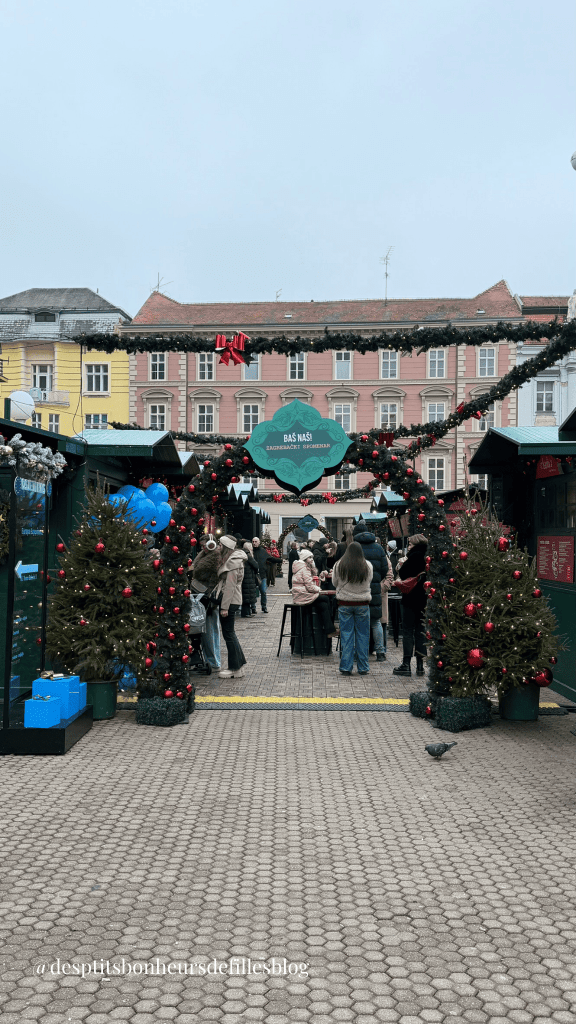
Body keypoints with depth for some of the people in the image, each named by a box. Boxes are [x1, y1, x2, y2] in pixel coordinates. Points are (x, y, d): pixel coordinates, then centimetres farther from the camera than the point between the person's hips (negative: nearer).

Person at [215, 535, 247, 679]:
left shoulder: (233, 562, -16)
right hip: (230, 601, 10)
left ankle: (235, 669, 5)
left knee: (228, 633, -3)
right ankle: (239, 664, 22)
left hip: (230, 601, -10)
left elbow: (230, 586, -20)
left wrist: (225, 607, -20)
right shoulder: (229, 559, 16)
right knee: (229, 633, 15)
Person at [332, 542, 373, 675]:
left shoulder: (338, 566, -6)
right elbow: (369, 581, 7)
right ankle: (363, 668, 14)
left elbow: (335, 583, 6)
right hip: (362, 604, 0)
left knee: (346, 635, 5)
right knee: (362, 635, 8)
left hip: (344, 604, 0)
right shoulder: (368, 566, -5)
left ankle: (346, 667, 7)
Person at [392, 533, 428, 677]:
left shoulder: (415, 556, -13)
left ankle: (406, 664, -1)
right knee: (420, 630, 10)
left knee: (408, 630, -1)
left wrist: (403, 564, 3)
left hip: (411, 600, -7)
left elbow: (403, 574, -15)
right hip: (423, 599, 7)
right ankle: (420, 665, 12)